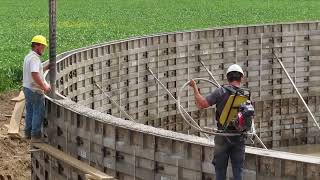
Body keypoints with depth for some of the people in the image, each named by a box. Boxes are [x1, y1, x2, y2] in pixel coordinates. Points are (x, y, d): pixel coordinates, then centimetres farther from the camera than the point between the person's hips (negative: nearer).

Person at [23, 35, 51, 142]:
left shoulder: (28, 56, 11)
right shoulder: (34, 58, -21)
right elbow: (35, 75, -31)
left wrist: (45, 68, 12)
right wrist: (44, 86, -26)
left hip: (27, 88, 10)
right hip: (35, 90, -10)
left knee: (30, 112, 18)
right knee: (38, 113, -2)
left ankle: (28, 133, 26)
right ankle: (35, 135, 0)